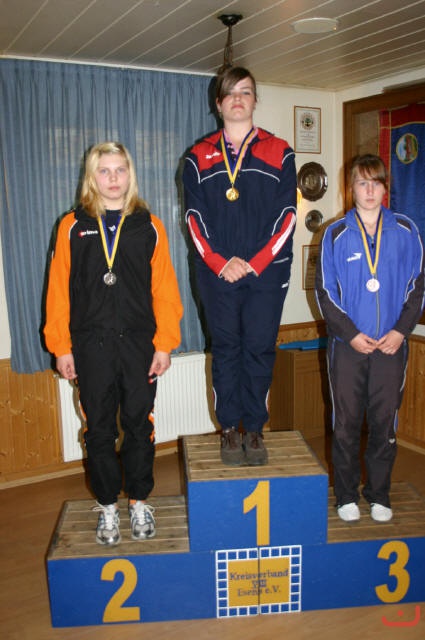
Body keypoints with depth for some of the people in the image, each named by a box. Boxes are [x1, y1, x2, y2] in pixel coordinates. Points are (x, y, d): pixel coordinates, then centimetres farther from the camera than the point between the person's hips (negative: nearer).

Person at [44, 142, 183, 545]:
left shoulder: (149, 226, 3)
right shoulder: (72, 226, 2)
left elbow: (164, 289, 0)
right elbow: (59, 290, 0)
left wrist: (164, 344, -5)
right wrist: (61, 347, -3)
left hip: (139, 344, 0)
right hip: (91, 346, 0)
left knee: (139, 425, 9)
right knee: (99, 428, 10)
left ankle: (139, 501, 28)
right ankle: (107, 506, 27)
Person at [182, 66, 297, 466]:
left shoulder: (279, 153, 8)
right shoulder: (199, 157, 10)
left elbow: (287, 215, 1)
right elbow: (195, 216, 3)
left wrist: (256, 263, -10)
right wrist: (220, 263, -9)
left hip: (267, 272, 0)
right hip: (217, 272, 1)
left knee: (260, 350, 3)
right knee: (225, 350, 5)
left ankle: (254, 429, 16)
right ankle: (230, 429, 17)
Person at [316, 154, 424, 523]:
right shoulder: (336, 234, 0)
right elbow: (324, 290, -1)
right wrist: (351, 333, -10)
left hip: (392, 344, 1)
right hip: (347, 344, -1)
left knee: (385, 422, 8)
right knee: (346, 423, 6)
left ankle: (379, 495, 25)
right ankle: (347, 496, 21)